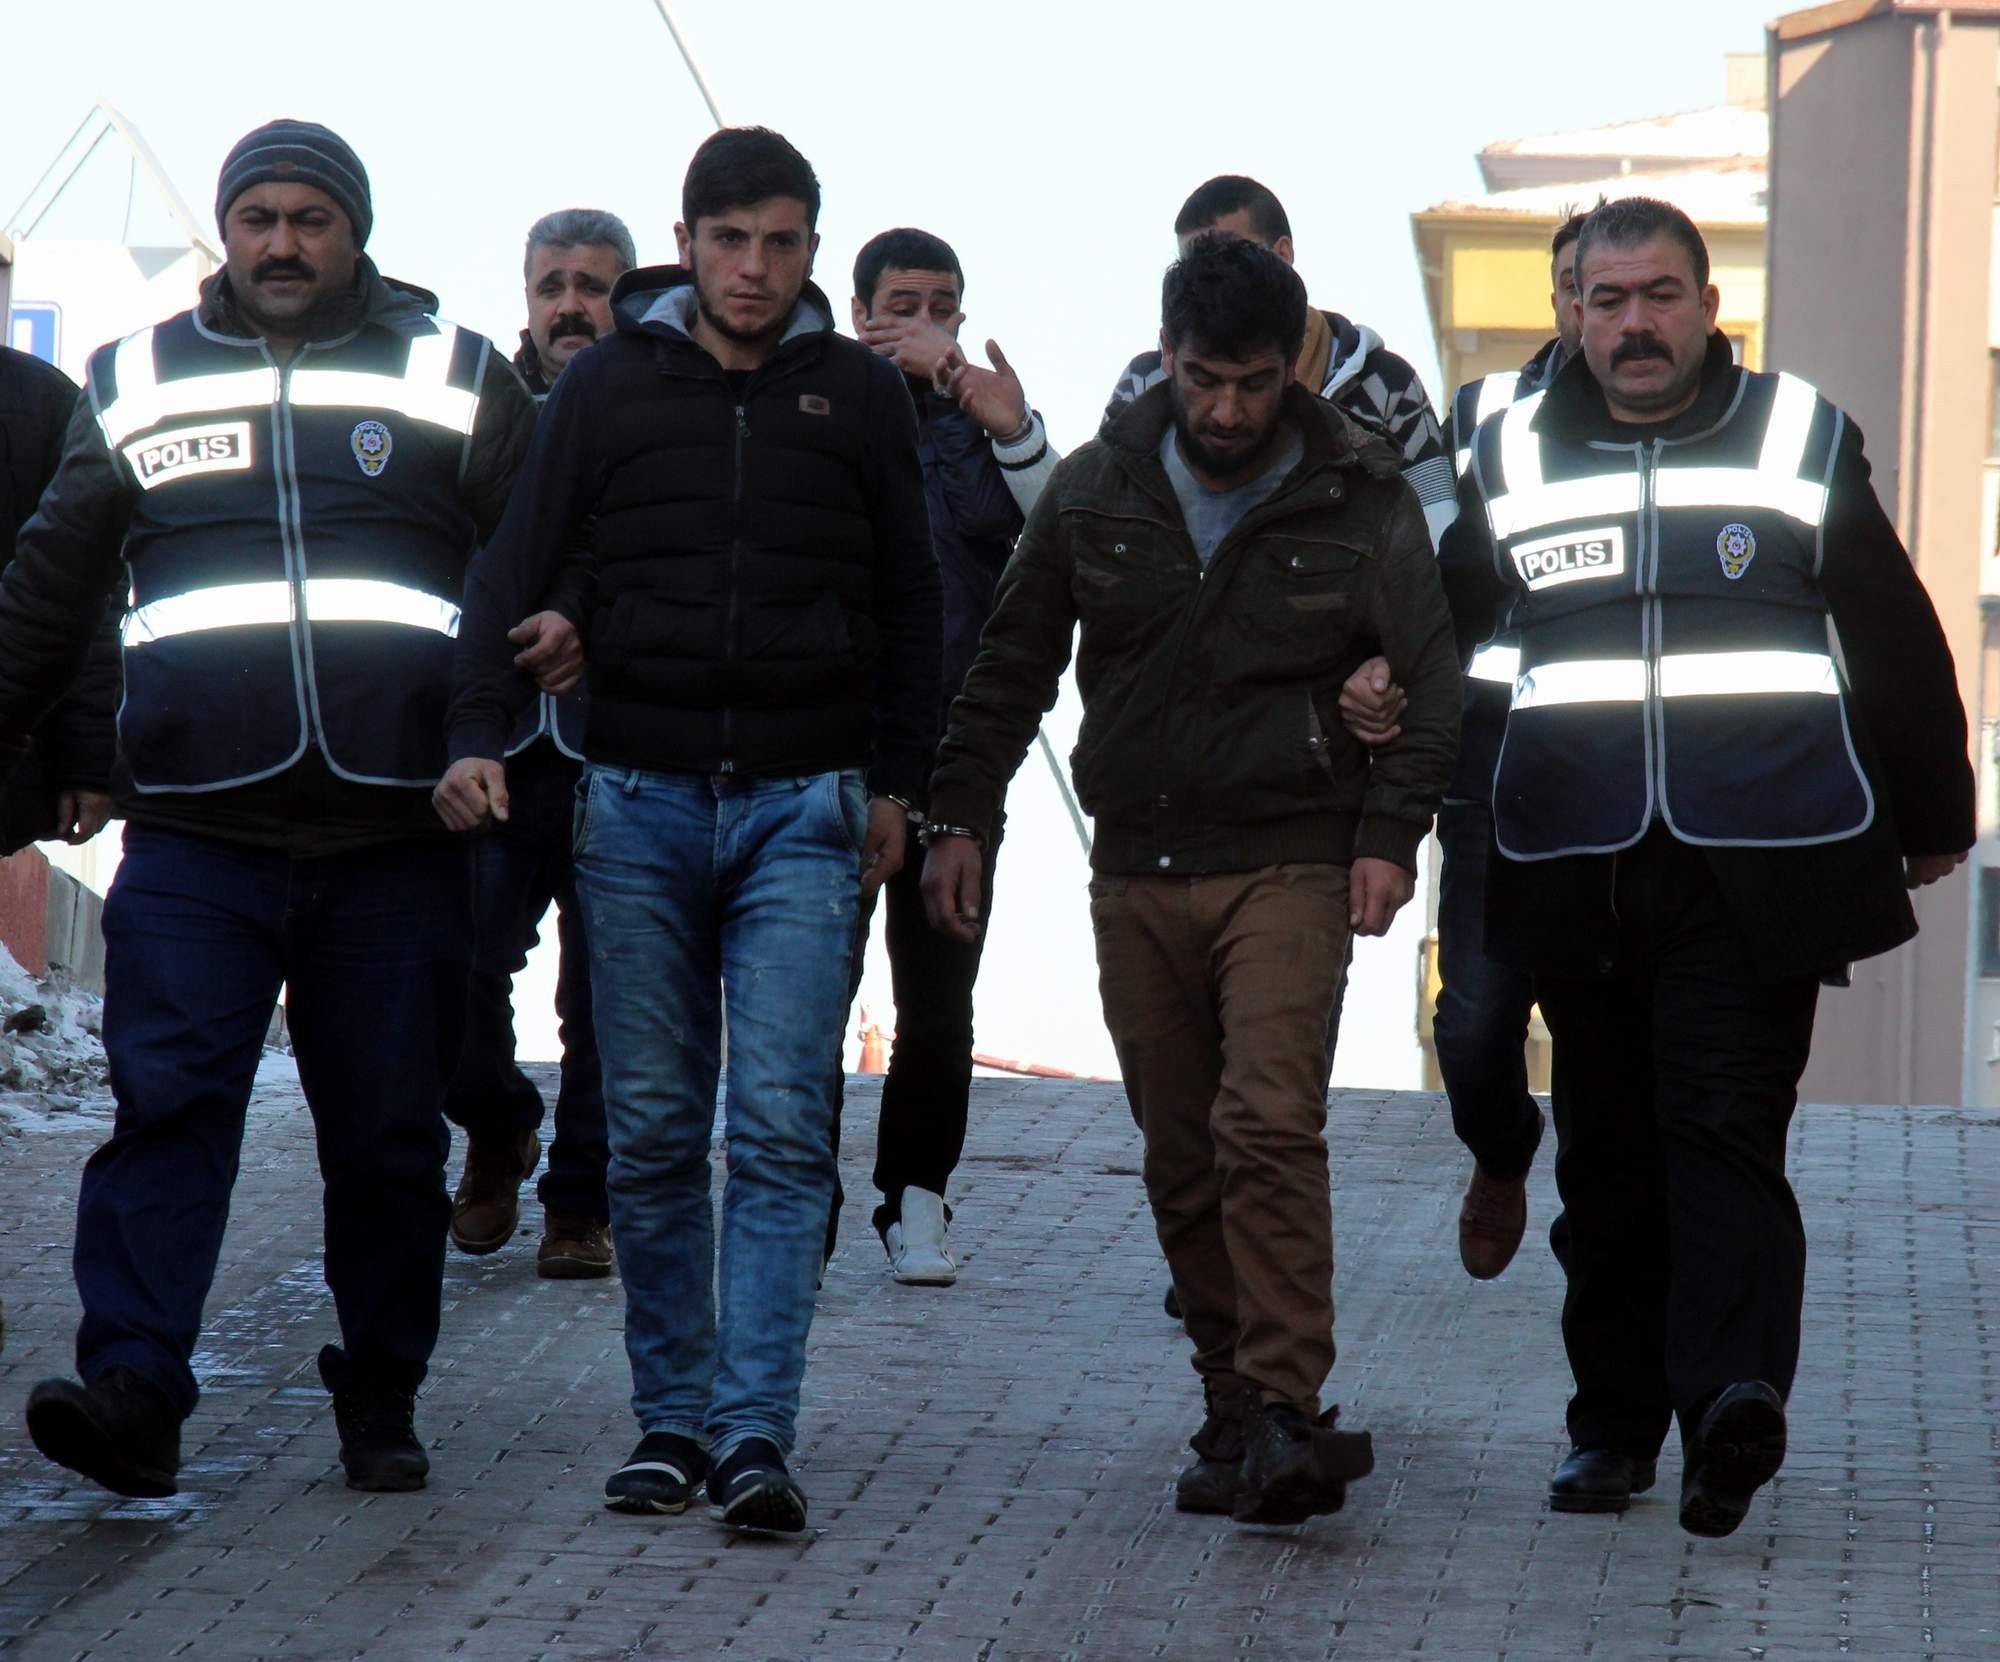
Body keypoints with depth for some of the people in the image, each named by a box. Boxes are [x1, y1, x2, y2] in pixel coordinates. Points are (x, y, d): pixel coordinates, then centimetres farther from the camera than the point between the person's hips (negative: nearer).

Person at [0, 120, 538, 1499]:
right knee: (167, 1103, -13)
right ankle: (134, 1390, -19)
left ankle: (382, 1398, 15)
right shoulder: (140, 385, 15)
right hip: (194, 836, 0)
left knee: (389, 1136, 4)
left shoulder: (455, 378, 11)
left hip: (397, 833, 0)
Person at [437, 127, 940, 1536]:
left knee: (783, 1128, -10)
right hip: (640, 799, 1)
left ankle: (755, 1430, -13)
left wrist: (895, 782, 11)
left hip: (803, 806, -1)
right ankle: (672, 1420, 12)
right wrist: (480, 734, -9)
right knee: (654, 1132, 4)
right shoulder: (610, 386, 5)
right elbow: (517, 565, 5)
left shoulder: (859, 393, 7)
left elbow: (910, 601, 15)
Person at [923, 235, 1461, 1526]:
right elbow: (1013, 666, 15)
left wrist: (1391, 833, -9)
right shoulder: (1098, 491, 6)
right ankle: (1237, 1404, 16)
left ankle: (1288, 1411, -20)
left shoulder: (1360, 500, -1)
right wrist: (960, 813, 8)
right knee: (1183, 1161, 7)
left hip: (1291, 868, -4)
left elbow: (1429, 679, 3)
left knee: (1268, 1127, -19)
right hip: (1137, 873, 4)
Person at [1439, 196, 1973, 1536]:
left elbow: (1899, 644, 16)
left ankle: (1734, 1396, -24)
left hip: (1759, 865, -2)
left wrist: (1928, 818, 20)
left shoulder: (1801, 442, 9)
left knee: (1727, 1133, -13)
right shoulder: (1513, 459, 13)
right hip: (1577, 871, 3)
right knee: (1606, 1156, 6)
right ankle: (1615, 1423, 13)